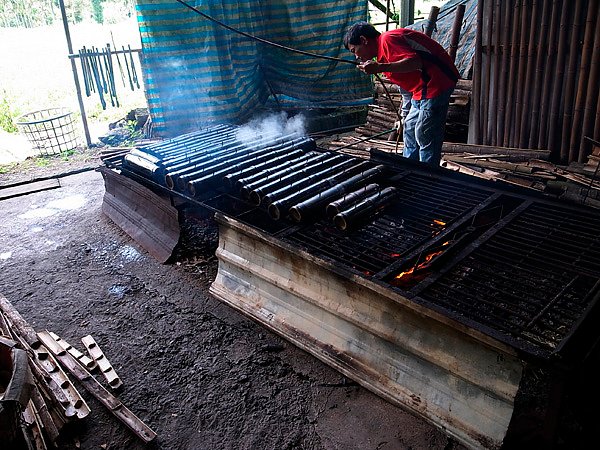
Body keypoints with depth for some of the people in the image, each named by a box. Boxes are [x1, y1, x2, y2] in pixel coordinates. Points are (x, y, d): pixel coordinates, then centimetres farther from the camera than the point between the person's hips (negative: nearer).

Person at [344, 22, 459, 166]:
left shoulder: (387, 40, -13)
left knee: (425, 135, -7)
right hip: (422, 89, 11)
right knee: (410, 130, 18)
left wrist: (380, 68, -31)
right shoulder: (382, 53, 19)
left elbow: (415, 62, -28)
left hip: (436, 82, -11)